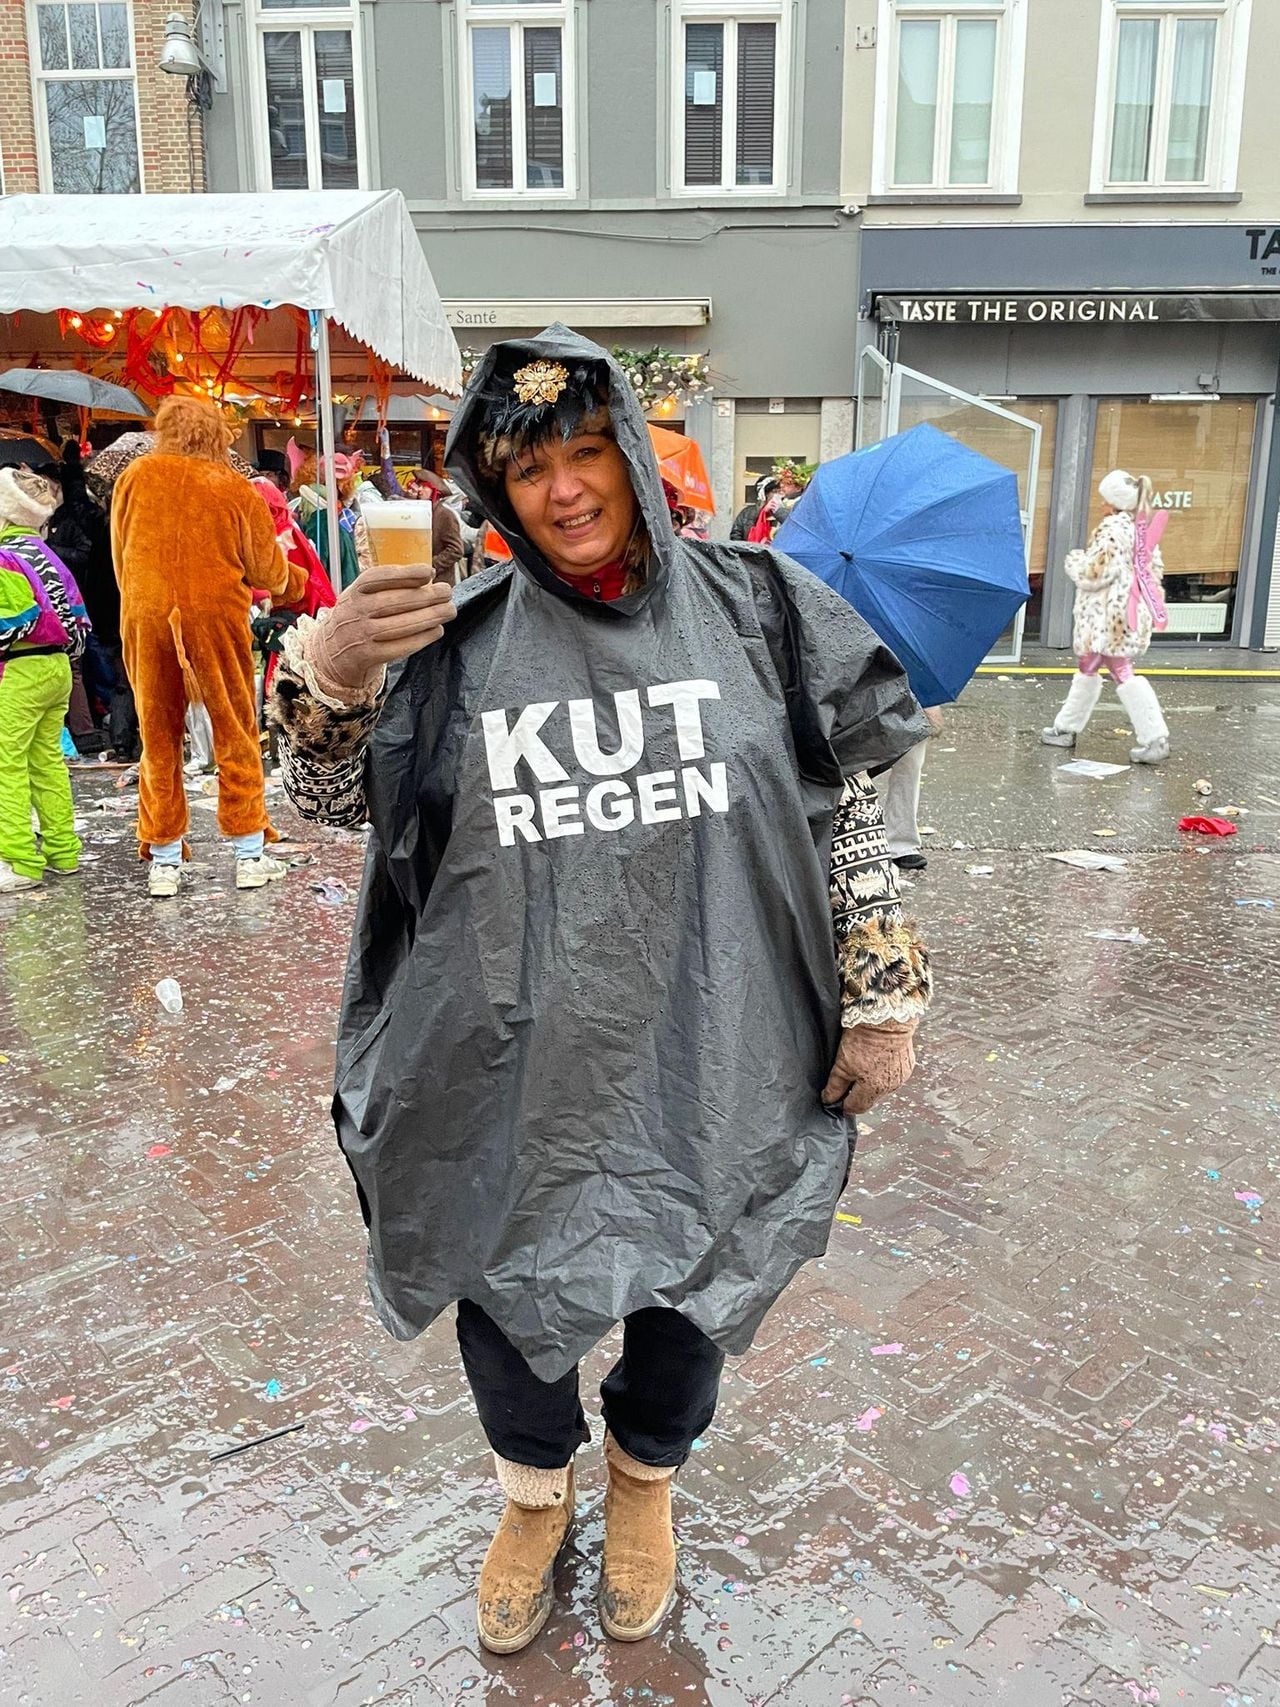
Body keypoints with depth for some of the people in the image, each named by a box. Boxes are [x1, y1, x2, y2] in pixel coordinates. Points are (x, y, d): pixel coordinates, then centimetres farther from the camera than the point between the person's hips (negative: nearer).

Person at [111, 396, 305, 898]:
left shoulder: (135, 476, 5)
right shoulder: (238, 489, -1)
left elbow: (119, 554, 13)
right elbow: (266, 571, 4)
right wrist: (291, 582, 26)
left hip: (144, 617, 2)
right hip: (217, 616, -1)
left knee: (158, 738, 10)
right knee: (235, 735, 9)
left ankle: (164, 862, 14)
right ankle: (250, 856, 12)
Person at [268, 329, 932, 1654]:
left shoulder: (754, 608, -3)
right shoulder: (463, 640, -3)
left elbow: (846, 808, 0)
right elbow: (329, 801, 0)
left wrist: (882, 1000, -2)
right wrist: (328, 674, -22)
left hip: (707, 1068, 0)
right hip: (516, 1074, 1)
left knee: (688, 1284, 19)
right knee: (507, 1287, 17)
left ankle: (644, 1478, 53)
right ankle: (534, 1493, 51)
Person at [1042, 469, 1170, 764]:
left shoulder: (1111, 529, -17)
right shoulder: (1143, 527, 10)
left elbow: (1094, 573, -20)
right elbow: (1155, 570, 14)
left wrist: (1074, 559, -1)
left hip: (1106, 618, -9)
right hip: (1132, 614, 9)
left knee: (1122, 673, -1)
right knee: (1087, 670, 17)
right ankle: (1066, 728, 26)